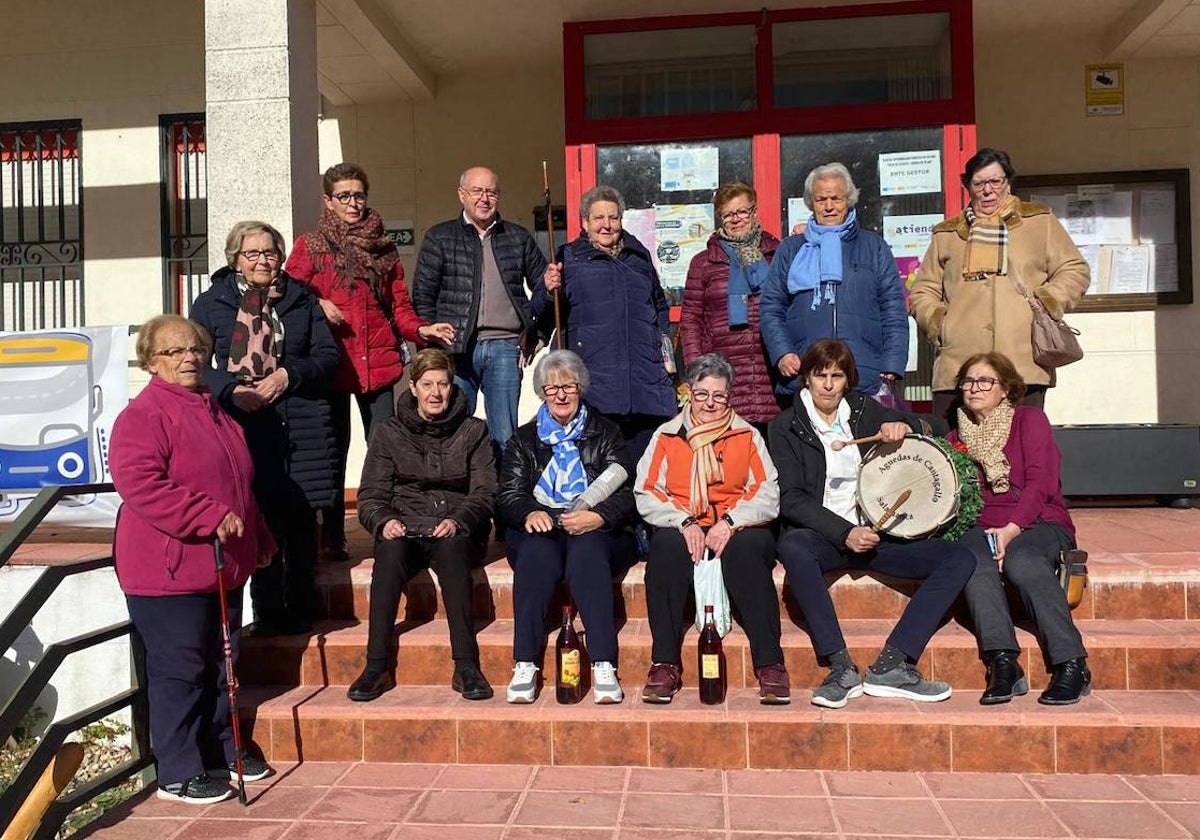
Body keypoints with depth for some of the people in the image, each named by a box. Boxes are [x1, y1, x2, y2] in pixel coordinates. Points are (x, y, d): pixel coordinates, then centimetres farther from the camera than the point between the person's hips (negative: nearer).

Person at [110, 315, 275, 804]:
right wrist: (210, 516, -26)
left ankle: (221, 751, 32)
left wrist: (259, 540, 23)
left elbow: (239, 485, 24)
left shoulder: (213, 411, 16)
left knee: (221, 664, 17)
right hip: (168, 569, -9)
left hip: (223, 566, 9)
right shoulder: (143, 415, -11)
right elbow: (139, 484, -25)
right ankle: (179, 773, 12)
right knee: (179, 671, -1)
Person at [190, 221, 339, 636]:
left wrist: (288, 376, -10)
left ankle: (301, 610, 16)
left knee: (299, 520, 2)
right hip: (242, 426, 0)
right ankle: (267, 613, 13)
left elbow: (328, 356, 7)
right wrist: (231, 390, -13)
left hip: (301, 426, 1)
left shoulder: (302, 299, 12)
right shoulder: (210, 304, 10)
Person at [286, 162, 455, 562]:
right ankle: (334, 538, 15)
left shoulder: (383, 248, 13)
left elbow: (399, 305, 12)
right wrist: (317, 305, -13)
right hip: (332, 364, -2)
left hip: (378, 363, 2)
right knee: (334, 451, 5)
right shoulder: (309, 246, 6)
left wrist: (421, 329, -5)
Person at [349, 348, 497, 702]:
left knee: (451, 548, -35)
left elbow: (484, 493, 2)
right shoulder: (389, 434, 11)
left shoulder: (473, 431, 9)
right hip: (405, 530, 1)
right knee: (390, 551, -33)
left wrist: (458, 521, -18)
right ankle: (376, 666, -30)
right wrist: (384, 522, -16)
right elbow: (370, 496, 6)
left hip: (456, 533, -1)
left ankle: (466, 666, -36)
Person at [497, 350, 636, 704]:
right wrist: (529, 513, -16)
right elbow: (507, 497, 7)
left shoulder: (606, 435, 14)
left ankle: (604, 668, -41)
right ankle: (524, 666, -37)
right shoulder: (524, 439, 19)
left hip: (594, 532, -1)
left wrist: (597, 517, -20)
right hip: (540, 529, 1)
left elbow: (625, 495, 1)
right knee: (537, 551, -34)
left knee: (586, 551, -36)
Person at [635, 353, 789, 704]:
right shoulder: (666, 435, 13)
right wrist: (684, 522, -12)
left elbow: (769, 495, 2)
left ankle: (770, 665, -29)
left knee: (748, 549, -34)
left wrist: (730, 522, -15)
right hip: (683, 530, 1)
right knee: (664, 547, -33)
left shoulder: (747, 435, 12)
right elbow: (645, 494, 4)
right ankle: (664, 665, -29)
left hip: (737, 531, 0)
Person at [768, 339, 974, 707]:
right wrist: (844, 533, -18)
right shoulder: (785, 427, 3)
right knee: (792, 546, -38)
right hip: (823, 536, -4)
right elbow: (790, 499, -6)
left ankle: (890, 666, -24)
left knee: (959, 559, -16)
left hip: (876, 532, 4)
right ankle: (841, 668, -32)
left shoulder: (866, 410, 13)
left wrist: (903, 426, -2)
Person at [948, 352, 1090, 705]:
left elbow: (1041, 481, -6)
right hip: (981, 527, 3)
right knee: (974, 563, -33)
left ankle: (1072, 665, -33)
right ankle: (1003, 664, -40)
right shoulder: (958, 437, 20)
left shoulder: (1030, 418, 7)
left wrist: (1012, 529, -19)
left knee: (1021, 561, -36)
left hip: (1039, 524, -3)